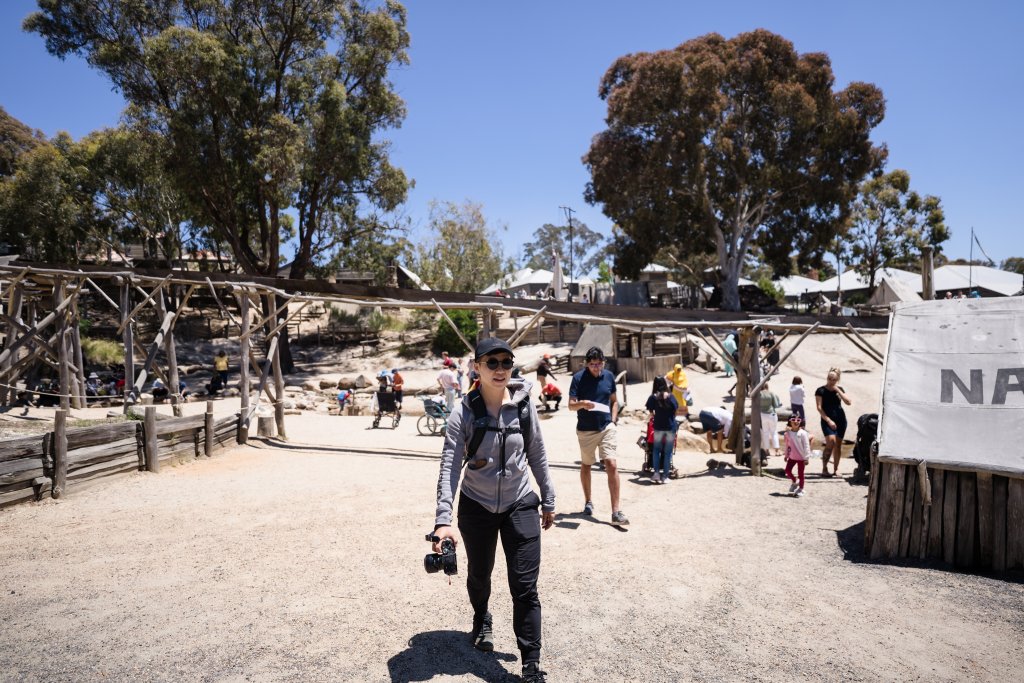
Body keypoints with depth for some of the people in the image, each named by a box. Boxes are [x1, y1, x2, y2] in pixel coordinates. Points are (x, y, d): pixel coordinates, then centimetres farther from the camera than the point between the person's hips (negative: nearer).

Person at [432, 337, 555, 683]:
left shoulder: (524, 406, -9)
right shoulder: (463, 414, -16)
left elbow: (537, 456, 2)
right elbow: (450, 468, -21)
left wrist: (548, 501, 7)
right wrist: (443, 520, -31)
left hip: (520, 505, 0)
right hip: (476, 506, 0)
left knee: (525, 586, -3)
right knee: (479, 574, 20)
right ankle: (482, 620, 52)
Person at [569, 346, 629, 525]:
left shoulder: (609, 376, 3)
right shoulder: (578, 378, -8)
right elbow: (571, 405, -10)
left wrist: (614, 420, 2)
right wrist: (582, 404, -31)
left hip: (607, 427, 1)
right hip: (585, 430, -1)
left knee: (611, 465, -12)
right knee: (586, 465, 14)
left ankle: (616, 512, -11)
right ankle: (588, 502, 36)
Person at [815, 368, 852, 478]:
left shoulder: (839, 389, 10)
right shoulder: (821, 390, -2)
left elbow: (848, 402, -1)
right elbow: (819, 407, -7)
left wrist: (838, 390, -8)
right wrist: (828, 420, -14)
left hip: (840, 419, 4)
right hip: (827, 420, -4)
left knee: (838, 445, 5)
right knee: (831, 441, -19)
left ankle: (836, 468, 16)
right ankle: (824, 468, -11)